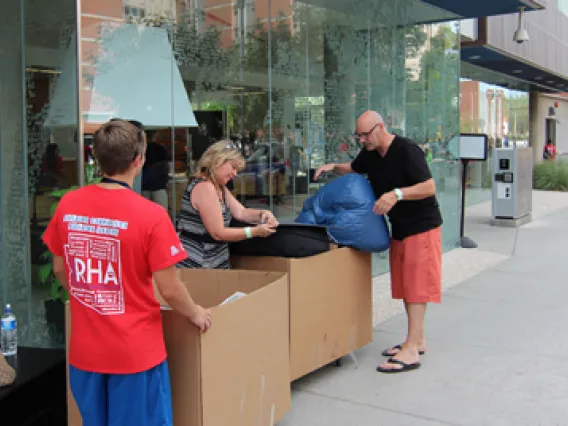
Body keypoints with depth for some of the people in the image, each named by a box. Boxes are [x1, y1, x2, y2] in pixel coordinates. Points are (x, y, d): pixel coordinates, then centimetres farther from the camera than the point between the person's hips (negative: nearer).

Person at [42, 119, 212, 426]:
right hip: (135, 351, -4)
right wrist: (195, 314, 4)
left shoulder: (68, 204, -5)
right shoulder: (150, 215, -20)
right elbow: (169, 289, -15)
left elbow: (60, 269, 8)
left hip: (84, 348, 5)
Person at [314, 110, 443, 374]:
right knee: (404, 285, 12)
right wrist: (333, 167, 5)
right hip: (399, 227, 9)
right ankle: (417, 340, 23)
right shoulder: (370, 154, 5)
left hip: (421, 226, -9)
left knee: (416, 285, -8)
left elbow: (429, 187, -24)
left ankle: (411, 351, -8)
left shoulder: (406, 150, -20)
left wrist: (397, 194, -36)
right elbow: (353, 169, 25)